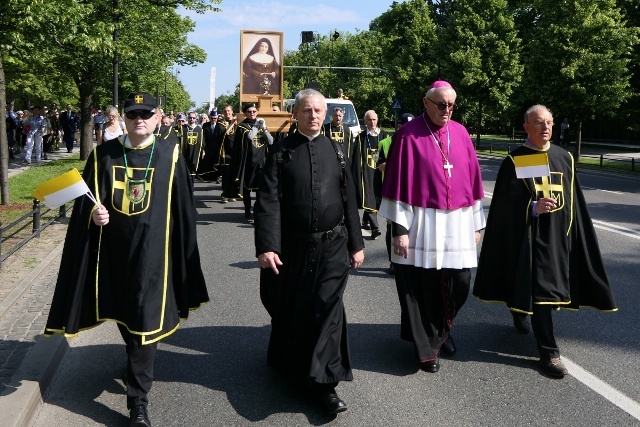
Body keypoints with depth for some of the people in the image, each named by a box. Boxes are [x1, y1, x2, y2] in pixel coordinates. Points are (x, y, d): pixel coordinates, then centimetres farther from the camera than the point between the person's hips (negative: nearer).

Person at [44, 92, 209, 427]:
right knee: (122, 312, 20)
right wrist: (93, 213, -18)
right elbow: (86, 201, 5)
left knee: (145, 322, -3)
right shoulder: (103, 155, 0)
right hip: (113, 250, 3)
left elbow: (181, 209, 1)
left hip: (151, 252, -3)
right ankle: (137, 360, 50)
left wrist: (180, 255, 3)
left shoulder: (169, 156, -4)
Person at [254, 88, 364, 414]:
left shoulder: (335, 150, 5)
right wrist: (266, 246, -17)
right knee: (289, 309, 15)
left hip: (332, 247, 1)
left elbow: (349, 199, 7)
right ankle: (286, 360, 41)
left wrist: (356, 243, 6)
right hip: (292, 246, 0)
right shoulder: (281, 152, -1)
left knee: (327, 310, -2)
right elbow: (268, 201, -8)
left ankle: (324, 383, 5)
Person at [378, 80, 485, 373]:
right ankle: (426, 347, 20)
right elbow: (399, 182, -8)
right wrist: (400, 229, -13)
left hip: (457, 223, 4)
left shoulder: (460, 133, 8)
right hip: (422, 223, -4)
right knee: (422, 286, 2)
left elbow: (472, 178, 12)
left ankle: (442, 330, 34)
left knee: (459, 282, 6)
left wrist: (476, 223, 11)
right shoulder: (409, 134, -6)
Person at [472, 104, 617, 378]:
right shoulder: (514, 160, -4)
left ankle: (520, 313, 45)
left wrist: (572, 234, 9)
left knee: (551, 283, 15)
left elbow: (574, 202, 12)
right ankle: (548, 352, -1)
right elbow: (507, 203, -9)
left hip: (558, 234, 5)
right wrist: (533, 207, -25)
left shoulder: (564, 158, 8)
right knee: (539, 288, -7)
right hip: (528, 235, -5)